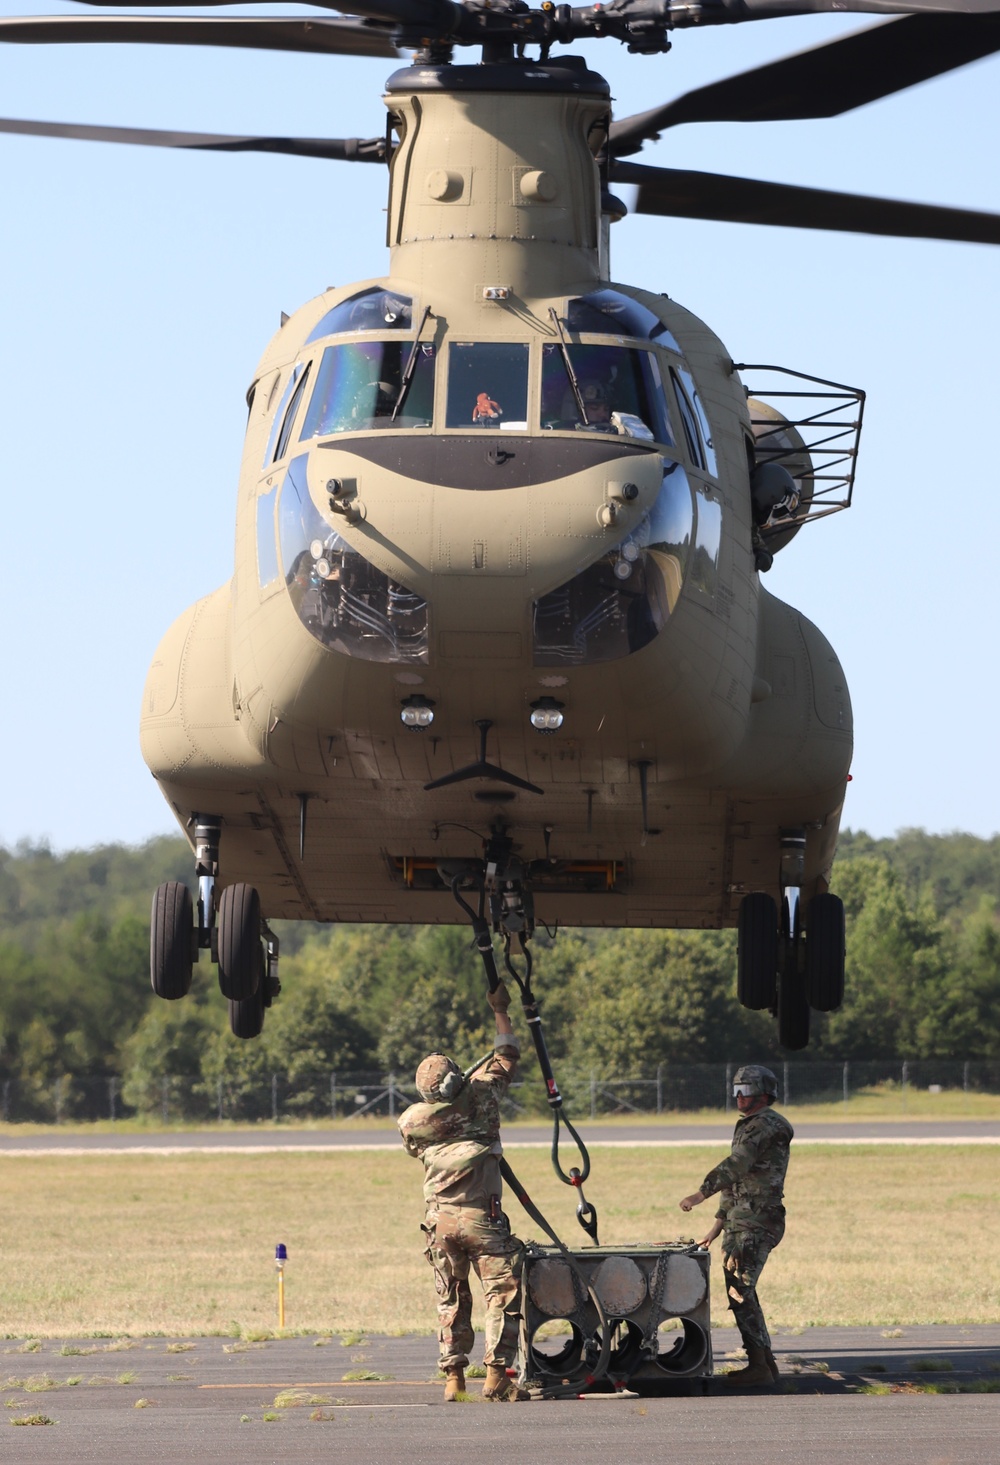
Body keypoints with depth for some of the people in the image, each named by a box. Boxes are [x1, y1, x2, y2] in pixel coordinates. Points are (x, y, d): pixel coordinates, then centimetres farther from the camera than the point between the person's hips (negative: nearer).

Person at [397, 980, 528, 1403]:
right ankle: (496, 1375, -10)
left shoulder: (413, 1121, 0)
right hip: (481, 1217, -4)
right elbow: (507, 1056, 9)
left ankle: (453, 1376, 8)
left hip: (440, 1219, 4)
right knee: (503, 1292, -1)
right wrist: (500, 1011, 21)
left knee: (451, 1299, 12)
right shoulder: (480, 1098, -6)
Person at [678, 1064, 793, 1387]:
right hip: (737, 1222, 10)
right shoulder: (745, 1127, 21)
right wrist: (718, 1224, 21)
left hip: (758, 1223, -10)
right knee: (739, 1293, 11)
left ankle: (760, 1367, -14)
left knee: (740, 1292, -14)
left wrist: (701, 1194, -28)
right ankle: (764, 1362, 16)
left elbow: (737, 1165, -23)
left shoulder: (768, 1125, -11)